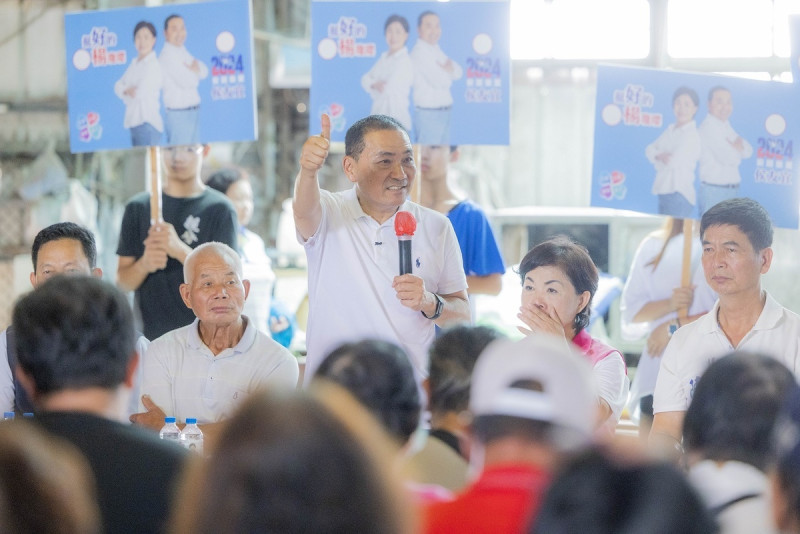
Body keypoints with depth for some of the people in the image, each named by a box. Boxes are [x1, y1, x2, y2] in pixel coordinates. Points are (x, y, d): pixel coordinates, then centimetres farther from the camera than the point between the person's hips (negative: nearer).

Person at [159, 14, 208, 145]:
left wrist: (195, 68, -11)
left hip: (193, 112, 9)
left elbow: (204, 71, 10)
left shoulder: (182, 52, 15)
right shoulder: (167, 55, -14)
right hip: (179, 113, -9)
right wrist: (195, 72, 0)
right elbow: (187, 81, -21)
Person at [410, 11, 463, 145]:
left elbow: (458, 72, 11)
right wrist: (449, 73, -1)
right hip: (428, 113, -9)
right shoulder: (419, 51, -14)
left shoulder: (435, 50, 16)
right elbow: (439, 80, -22)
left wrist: (450, 68, -11)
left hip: (443, 113, 9)